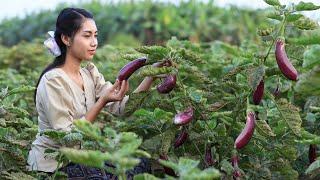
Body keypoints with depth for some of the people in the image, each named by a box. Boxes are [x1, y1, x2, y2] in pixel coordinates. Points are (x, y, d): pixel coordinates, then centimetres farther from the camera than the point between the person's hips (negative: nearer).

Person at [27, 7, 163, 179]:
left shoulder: (90, 73, 4)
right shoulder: (53, 81, -19)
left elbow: (123, 107, -7)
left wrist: (151, 75, -17)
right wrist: (102, 102, -27)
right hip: (52, 166, -7)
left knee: (140, 164, -5)